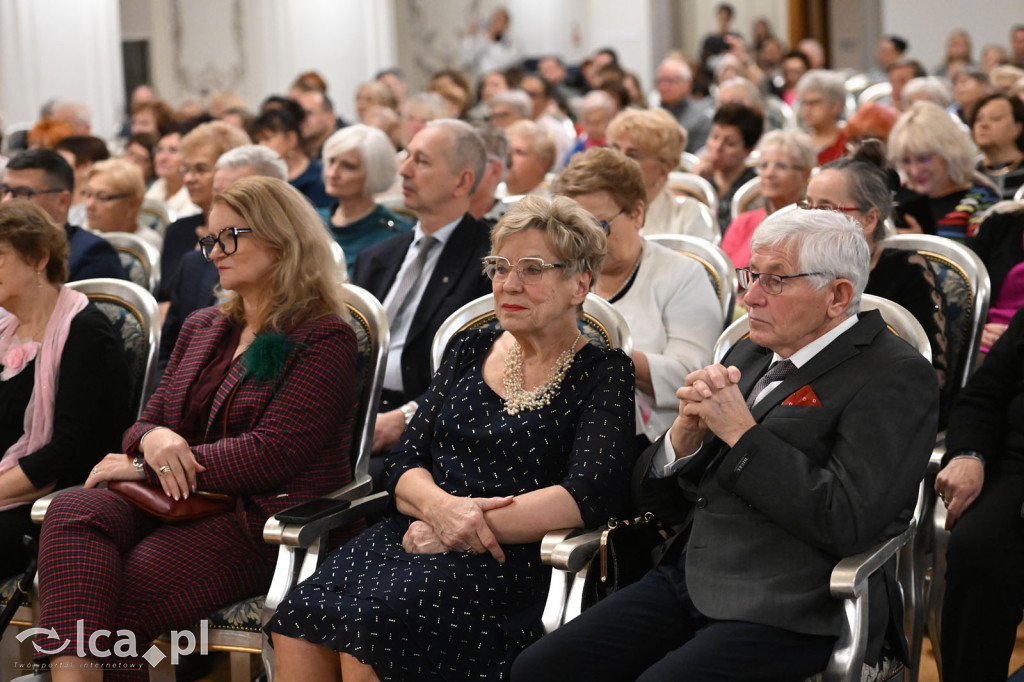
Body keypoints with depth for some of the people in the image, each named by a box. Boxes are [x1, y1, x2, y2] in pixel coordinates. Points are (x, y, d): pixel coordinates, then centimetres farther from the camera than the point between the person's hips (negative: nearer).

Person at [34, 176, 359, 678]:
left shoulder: (325, 339, -3)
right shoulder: (200, 328, 22)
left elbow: (272, 454, -13)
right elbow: (148, 420, 20)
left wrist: (145, 468, -11)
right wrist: (153, 438, -8)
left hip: (265, 521, -6)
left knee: (119, 599, -29)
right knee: (72, 512, -27)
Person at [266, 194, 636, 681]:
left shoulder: (604, 375, 4)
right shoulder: (469, 350, 19)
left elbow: (590, 495, -11)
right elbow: (406, 463, 13)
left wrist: (467, 530, -14)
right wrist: (441, 505, -12)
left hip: (511, 560, -4)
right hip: (418, 533, 4)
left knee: (371, 620, -32)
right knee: (297, 621, -25)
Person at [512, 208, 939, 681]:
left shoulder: (895, 375, -6)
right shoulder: (749, 356, 17)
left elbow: (848, 523, -19)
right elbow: (657, 499, 17)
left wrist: (741, 432, -14)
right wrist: (686, 431, -5)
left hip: (790, 611, -7)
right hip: (686, 582, 7)